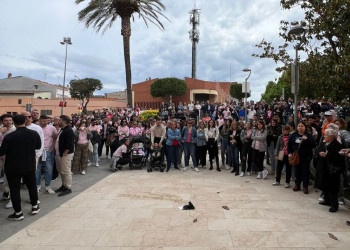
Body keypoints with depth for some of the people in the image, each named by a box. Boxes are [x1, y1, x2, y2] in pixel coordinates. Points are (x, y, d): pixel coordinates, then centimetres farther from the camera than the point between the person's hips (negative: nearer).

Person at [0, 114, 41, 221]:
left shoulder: (9, 136, -19)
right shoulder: (34, 134, -8)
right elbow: (38, 146, 7)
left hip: (13, 168, -3)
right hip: (29, 166, 3)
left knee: (15, 189, 10)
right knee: (32, 186, 20)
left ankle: (18, 213, 18)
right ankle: (34, 207, 31)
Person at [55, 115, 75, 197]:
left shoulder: (69, 131, -18)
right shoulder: (62, 129, 15)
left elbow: (69, 145, -23)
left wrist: (64, 154, -19)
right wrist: (58, 153, 18)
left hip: (65, 154, -10)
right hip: (59, 154, 10)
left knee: (66, 171, -4)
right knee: (61, 171, 17)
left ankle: (68, 188, 5)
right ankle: (64, 185, 29)